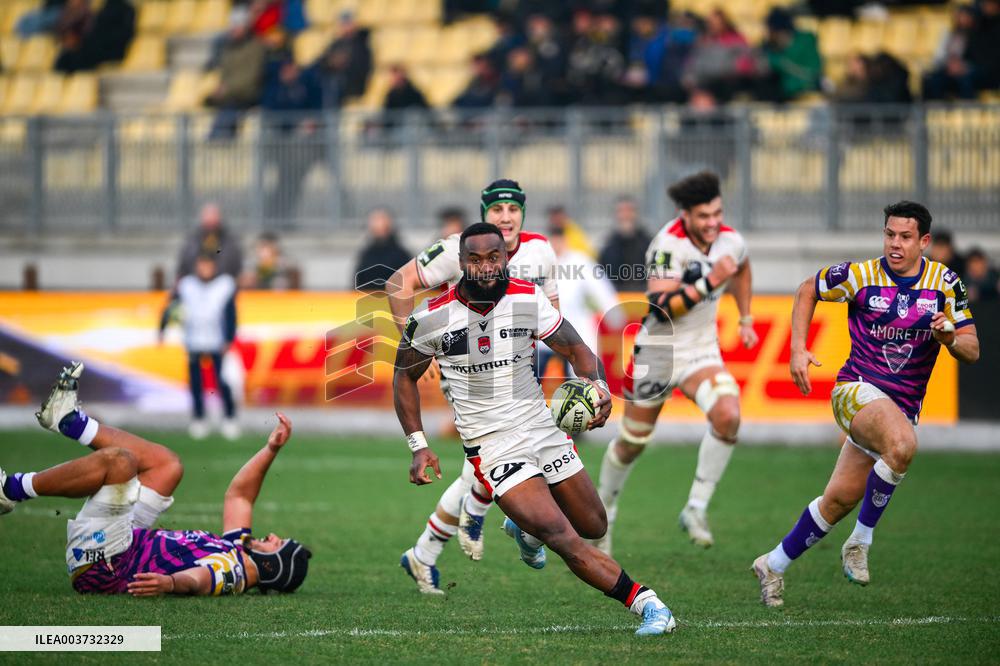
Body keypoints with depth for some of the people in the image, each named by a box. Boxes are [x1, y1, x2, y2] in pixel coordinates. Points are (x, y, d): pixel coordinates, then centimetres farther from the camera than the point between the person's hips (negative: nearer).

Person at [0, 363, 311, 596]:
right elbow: (239, 493, 19)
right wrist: (271, 450, 13)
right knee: (168, 464, 16)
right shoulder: (238, 547, 6)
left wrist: (170, 582, -65)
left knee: (118, 459, -25)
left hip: (99, 564, -10)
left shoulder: (231, 571, -21)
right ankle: (70, 421, 18)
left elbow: (197, 579, -44)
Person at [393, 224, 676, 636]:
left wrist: (598, 386, -24)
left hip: (544, 430, 4)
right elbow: (404, 376, 3)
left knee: (593, 527, 16)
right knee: (566, 541, -18)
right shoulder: (432, 317, -11)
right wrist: (418, 447, -4)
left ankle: (526, 529, 45)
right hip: (493, 447, -4)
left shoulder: (528, 300, -6)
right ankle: (645, 603, -12)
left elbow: (575, 348, -2)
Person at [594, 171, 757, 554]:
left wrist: (745, 319, 22)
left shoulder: (731, 242, -4)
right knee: (632, 442, 9)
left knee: (728, 416, -26)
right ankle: (604, 512, 37)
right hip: (658, 350, -4)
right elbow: (661, 307, -30)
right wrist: (710, 282, -35)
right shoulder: (668, 244, -22)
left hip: (702, 351, 4)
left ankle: (696, 510, -14)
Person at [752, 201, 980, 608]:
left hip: (904, 405, 4)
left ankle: (774, 565, 23)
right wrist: (798, 350, 1)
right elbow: (807, 291, 12)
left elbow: (972, 351, 3)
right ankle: (860, 542, -19)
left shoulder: (945, 283, 1)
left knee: (840, 499, 4)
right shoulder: (860, 276, -6)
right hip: (858, 389, -4)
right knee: (903, 445, -36)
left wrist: (951, 338, -20)